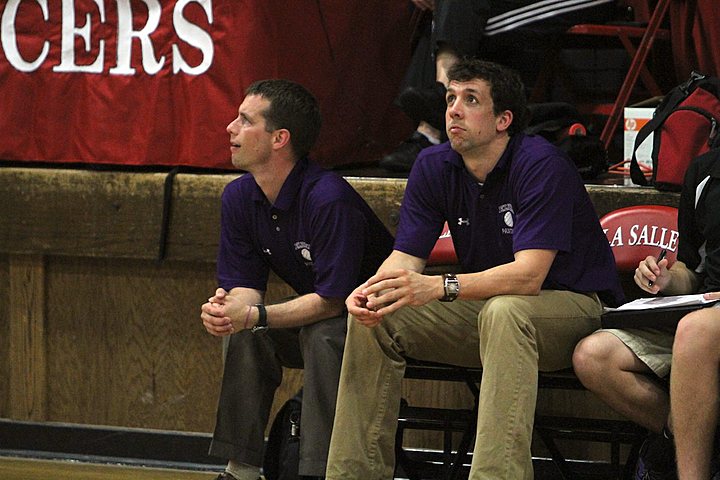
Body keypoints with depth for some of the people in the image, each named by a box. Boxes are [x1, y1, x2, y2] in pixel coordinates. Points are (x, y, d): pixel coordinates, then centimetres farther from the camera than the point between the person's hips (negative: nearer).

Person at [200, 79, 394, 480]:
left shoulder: (329, 199, -28)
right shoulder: (239, 197, -3)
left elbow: (332, 300, -27)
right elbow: (245, 284, 0)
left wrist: (255, 316, -33)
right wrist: (225, 308, -24)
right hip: (310, 313, 7)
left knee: (323, 335, -35)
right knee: (245, 335, -17)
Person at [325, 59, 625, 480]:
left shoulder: (540, 164, -22)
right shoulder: (433, 168, -1)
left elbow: (528, 274, -30)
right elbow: (406, 256, -3)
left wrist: (437, 287, -43)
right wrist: (373, 289, -28)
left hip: (574, 306, -7)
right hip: (487, 303, 7)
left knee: (503, 311, -38)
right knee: (375, 318, -10)